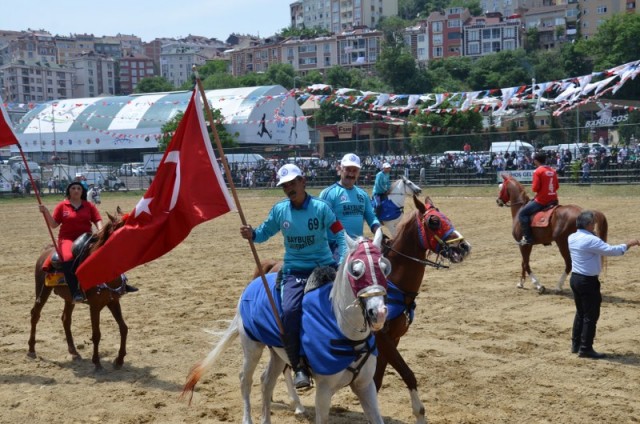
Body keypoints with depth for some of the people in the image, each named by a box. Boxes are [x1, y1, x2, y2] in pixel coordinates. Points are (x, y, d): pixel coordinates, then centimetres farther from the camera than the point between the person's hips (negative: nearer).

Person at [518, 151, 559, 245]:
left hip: (541, 201, -7)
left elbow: (535, 188, -15)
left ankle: (528, 238, -5)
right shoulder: (553, 170, 9)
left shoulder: (538, 171, -11)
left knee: (523, 213, 3)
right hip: (554, 200, 7)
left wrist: (533, 187, 6)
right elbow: (557, 186, 15)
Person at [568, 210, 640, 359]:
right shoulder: (591, 240, -21)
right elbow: (611, 250, -24)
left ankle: (576, 344, 25)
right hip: (588, 281, -9)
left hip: (575, 278, 9)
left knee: (581, 312, 19)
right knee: (591, 315, 1)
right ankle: (585, 349, 4)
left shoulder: (572, 238, 5)